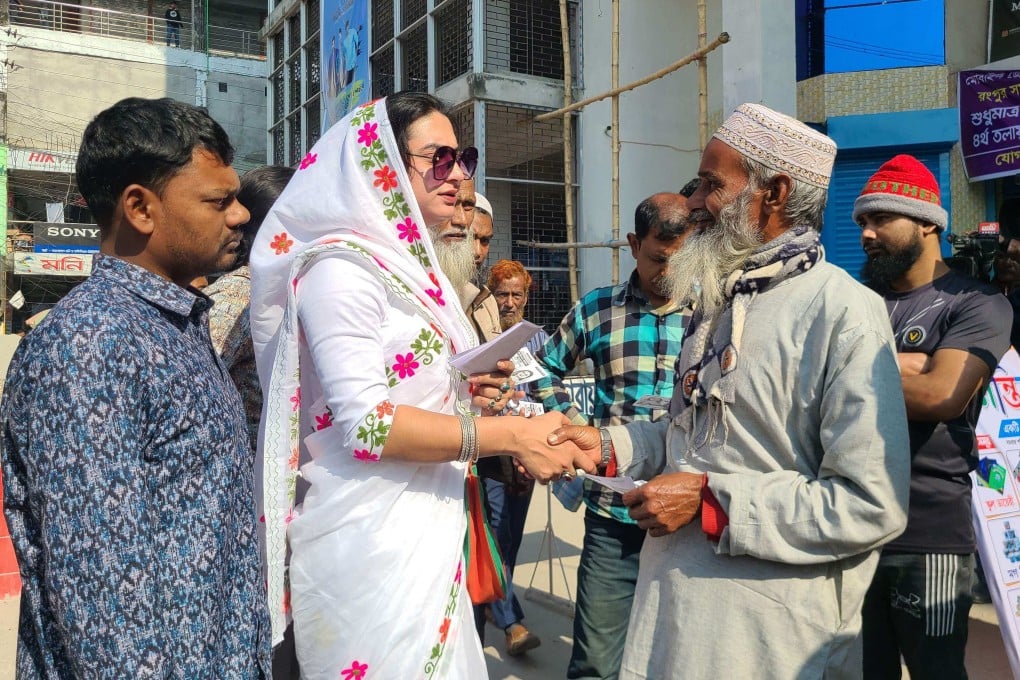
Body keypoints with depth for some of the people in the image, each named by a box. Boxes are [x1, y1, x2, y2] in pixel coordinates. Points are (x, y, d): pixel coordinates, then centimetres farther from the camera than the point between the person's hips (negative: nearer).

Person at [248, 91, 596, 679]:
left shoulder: (412, 266, 12)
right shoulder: (342, 267, -15)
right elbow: (364, 423, -23)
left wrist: (464, 395, 3)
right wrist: (510, 436, -22)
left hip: (427, 531, 9)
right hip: (371, 543, -8)